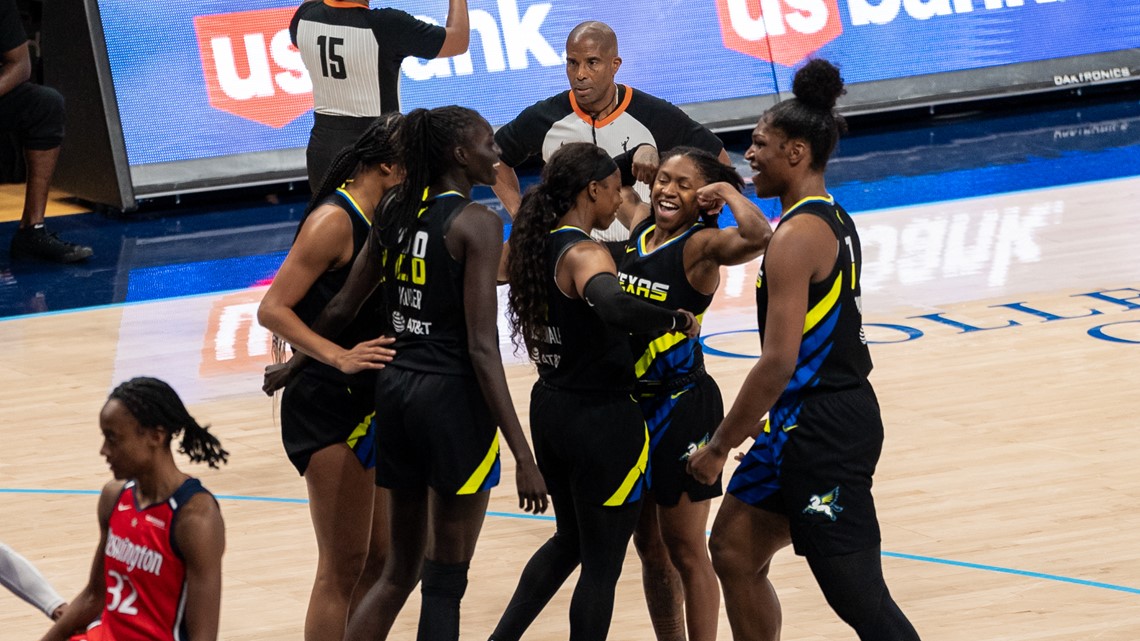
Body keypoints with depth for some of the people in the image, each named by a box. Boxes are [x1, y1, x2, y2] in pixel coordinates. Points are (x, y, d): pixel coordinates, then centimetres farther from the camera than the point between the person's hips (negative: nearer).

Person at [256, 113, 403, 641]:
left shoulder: (377, 222, 10)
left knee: (378, 559, 13)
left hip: (365, 407, 9)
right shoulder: (334, 221, -15)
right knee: (343, 567, -6)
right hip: (327, 408, -9)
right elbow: (272, 310, -19)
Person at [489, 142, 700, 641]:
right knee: (602, 563, 5)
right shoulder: (585, 254, -21)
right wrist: (678, 320, -29)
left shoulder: (532, 246, 3)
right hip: (602, 421, -9)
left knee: (570, 541, 27)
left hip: (550, 409, 9)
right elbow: (614, 307, -43)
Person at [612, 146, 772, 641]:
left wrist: (728, 191, -21)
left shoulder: (701, 245, -15)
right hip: (631, 403, 7)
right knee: (648, 545, 16)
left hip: (681, 408, -7)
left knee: (684, 549, 1)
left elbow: (758, 237, -36)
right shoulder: (638, 225, 5)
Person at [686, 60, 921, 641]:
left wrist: (719, 446, -15)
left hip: (820, 433, -11)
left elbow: (779, 363, -23)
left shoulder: (796, 237, -18)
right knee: (734, 551, 18)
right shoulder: (832, 220, 12)